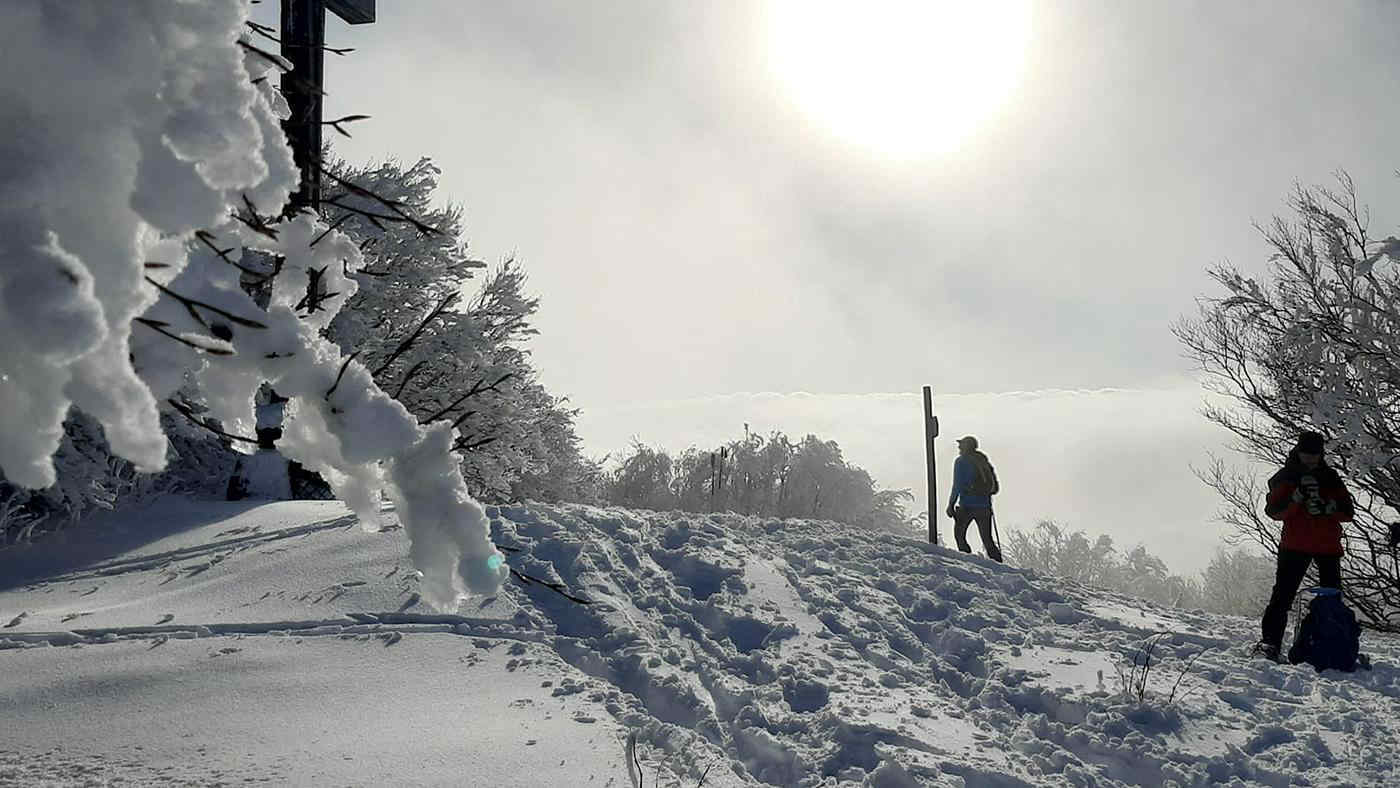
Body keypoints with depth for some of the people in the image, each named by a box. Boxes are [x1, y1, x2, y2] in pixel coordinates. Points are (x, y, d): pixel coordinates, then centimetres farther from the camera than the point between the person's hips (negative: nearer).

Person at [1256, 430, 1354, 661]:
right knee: (1283, 593, -12)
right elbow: (1274, 510, -7)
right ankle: (1270, 641, -15)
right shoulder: (1286, 477, 4)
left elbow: (1348, 512, 4)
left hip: (1328, 546, 3)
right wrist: (1297, 496, -21)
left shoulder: (1331, 477, 11)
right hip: (1295, 545, -3)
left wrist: (1328, 506, -16)